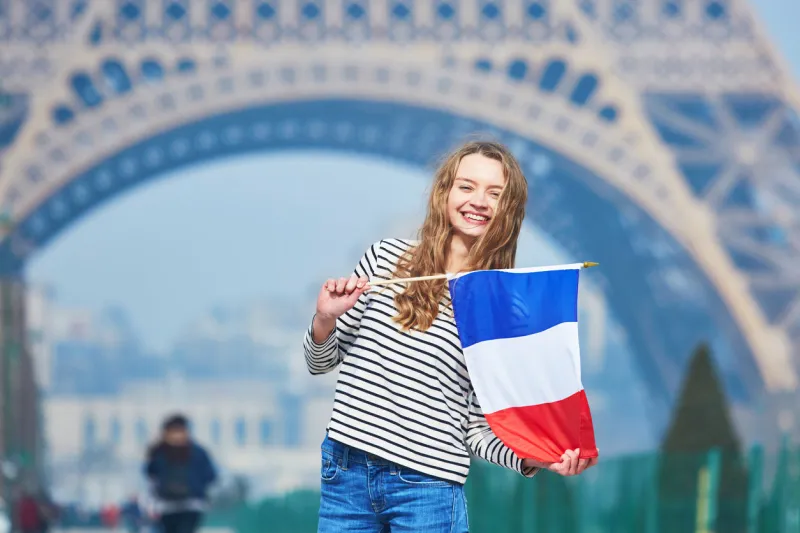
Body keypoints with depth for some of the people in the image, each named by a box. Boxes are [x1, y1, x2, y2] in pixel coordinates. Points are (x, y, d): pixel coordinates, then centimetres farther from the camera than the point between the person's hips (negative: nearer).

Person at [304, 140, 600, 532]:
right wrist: (325, 320, -9)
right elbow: (322, 363, 11)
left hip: (428, 489, -1)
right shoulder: (386, 258, 4)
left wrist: (530, 459, -15)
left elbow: (478, 422, 2)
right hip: (345, 471, 1)